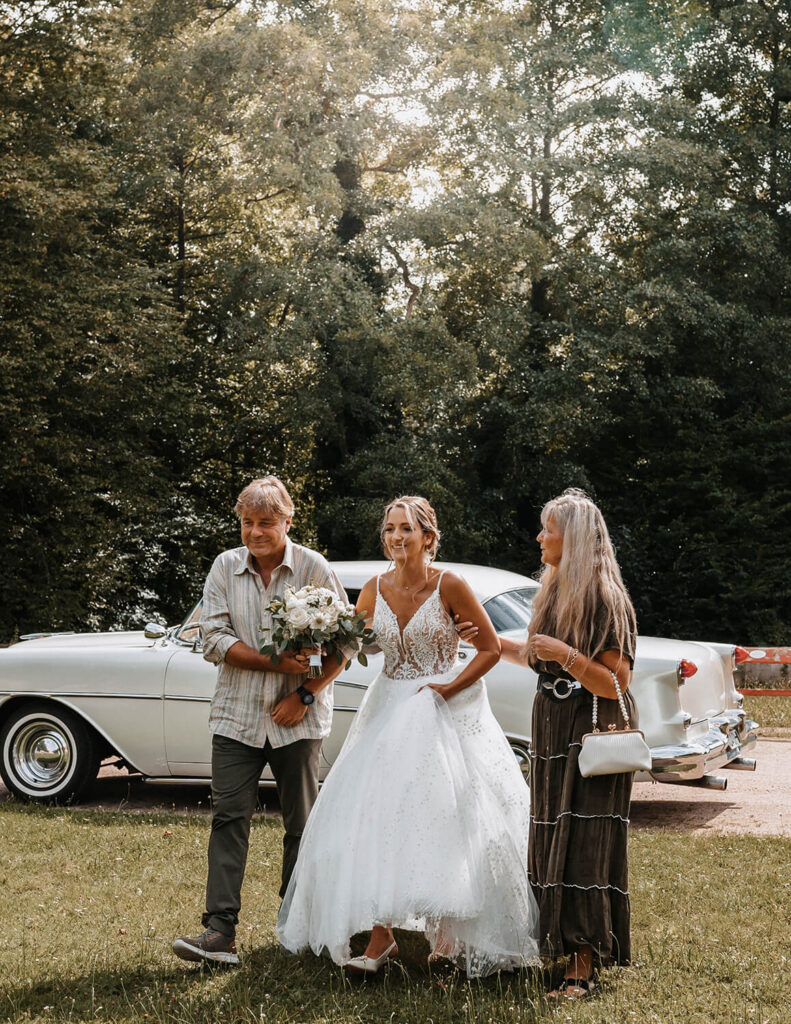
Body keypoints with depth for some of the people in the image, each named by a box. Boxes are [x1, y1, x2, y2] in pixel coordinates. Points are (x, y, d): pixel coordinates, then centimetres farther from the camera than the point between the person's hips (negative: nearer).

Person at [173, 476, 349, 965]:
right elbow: (214, 639, -5)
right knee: (229, 817, -7)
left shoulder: (314, 568, -3)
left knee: (301, 824, 7)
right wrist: (275, 662, -17)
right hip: (238, 715, 1)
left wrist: (306, 694, -12)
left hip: (298, 719, -1)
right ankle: (220, 930, -8)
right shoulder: (226, 567, 2)